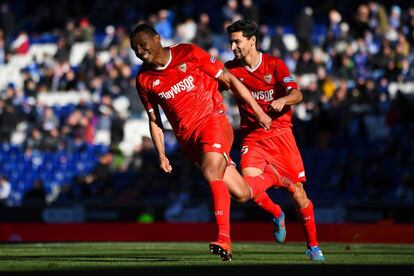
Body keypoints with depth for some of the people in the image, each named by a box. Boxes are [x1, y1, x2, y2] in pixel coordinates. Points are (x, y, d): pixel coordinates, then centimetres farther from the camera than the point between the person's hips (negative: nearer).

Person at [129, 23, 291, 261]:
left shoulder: (189, 54, -4)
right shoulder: (144, 80, 5)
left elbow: (229, 80, 1)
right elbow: (154, 120, 16)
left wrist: (258, 112, 0)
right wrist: (162, 155, 4)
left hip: (212, 120, -4)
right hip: (187, 138, 4)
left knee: (211, 173, -30)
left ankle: (224, 240, -32)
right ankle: (271, 176, 31)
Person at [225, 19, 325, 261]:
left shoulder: (275, 65, -5)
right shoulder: (231, 69, 1)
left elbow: (297, 94, -14)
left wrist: (283, 100, -34)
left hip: (280, 132, -2)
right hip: (252, 137, 2)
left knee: (296, 189, -5)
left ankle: (313, 245, 11)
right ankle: (277, 215, 11)